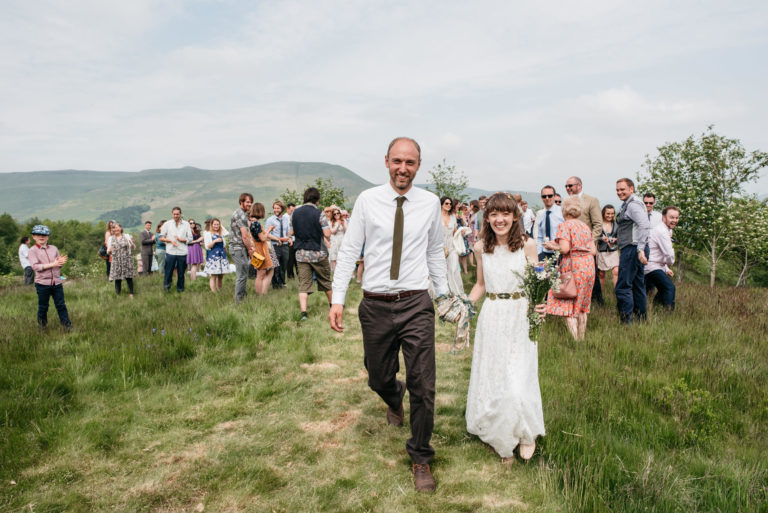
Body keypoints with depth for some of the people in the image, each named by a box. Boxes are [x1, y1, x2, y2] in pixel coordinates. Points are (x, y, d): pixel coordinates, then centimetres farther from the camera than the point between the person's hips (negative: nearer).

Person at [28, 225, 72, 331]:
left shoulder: (54, 248, 9)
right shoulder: (33, 250, -3)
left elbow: (59, 265, 13)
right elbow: (35, 266, -14)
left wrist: (62, 262, -12)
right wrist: (53, 264, -20)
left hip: (56, 282, 3)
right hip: (42, 283, -3)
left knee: (61, 305, 5)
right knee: (43, 306, 8)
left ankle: (67, 325, 9)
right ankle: (42, 325, 25)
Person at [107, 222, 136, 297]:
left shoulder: (127, 236, 8)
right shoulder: (111, 239, 12)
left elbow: (133, 248, 7)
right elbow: (108, 252, 13)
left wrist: (132, 244, -15)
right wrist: (109, 251, -11)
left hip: (127, 261, -1)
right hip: (116, 262, 1)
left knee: (129, 278, -3)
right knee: (117, 279, -1)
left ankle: (131, 294, 4)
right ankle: (118, 295, 7)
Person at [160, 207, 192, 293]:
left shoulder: (186, 224, 7)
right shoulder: (167, 224, 7)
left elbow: (190, 238, 5)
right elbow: (162, 237, 8)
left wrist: (181, 239, -11)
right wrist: (171, 241, -8)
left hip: (182, 252, 1)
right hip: (170, 251, 0)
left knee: (181, 272, 5)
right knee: (168, 271, -3)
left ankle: (180, 289, 18)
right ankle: (166, 287, 14)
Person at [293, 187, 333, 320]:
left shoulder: (295, 213, 5)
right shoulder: (319, 213, -10)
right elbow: (327, 234, -12)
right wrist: (327, 224, 6)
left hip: (301, 253, 3)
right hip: (318, 253, -3)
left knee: (303, 284, 0)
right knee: (325, 280, 16)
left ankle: (303, 313, -11)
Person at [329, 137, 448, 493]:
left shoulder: (430, 203, 2)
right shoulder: (367, 200, -1)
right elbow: (349, 250, 0)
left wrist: (444, 293, 12)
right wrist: (338, 299, -6)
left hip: (416, 305, 0)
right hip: (376, 306, 1)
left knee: (423, 387, -1)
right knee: (379, 379, 16)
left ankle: (420, 459, 21)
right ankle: (395, 400, 55)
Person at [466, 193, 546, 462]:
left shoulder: (527, 245, -5)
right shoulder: (481, 247, 4)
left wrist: (539, 304, -19)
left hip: (520, 317, -3)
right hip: (491, 318, 3)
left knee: (517, 381, -8)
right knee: (488, 377, 7)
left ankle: (526, 433, 20)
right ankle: (498, 436, 28)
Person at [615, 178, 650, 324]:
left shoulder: (633, 204, -11)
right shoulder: (627, 205, 20)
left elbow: (644, 225, -24)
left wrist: (640, 249, -29)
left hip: (632, 250, -11)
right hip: (632, 250, 11)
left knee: (622, 287, -10)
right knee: (638, 286, 14)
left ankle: (627, 321, -9)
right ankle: (641, 320, 21)